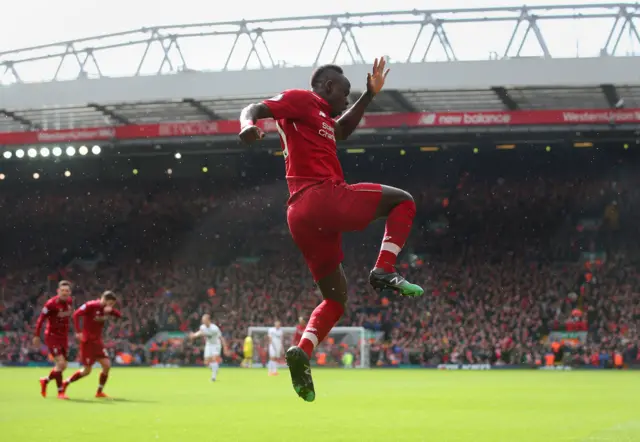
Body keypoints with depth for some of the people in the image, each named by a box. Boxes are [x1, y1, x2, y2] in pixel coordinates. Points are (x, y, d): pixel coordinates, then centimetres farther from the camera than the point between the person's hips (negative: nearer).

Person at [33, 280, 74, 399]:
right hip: (52, 336, -7)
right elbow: (41, 319, -13)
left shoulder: (69, 301, 0)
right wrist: (36, 336, -11)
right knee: (61, 363, -15)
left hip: (64, 336, 7)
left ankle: (45, 381, 36)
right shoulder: (51, 304, -20)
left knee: (63, 366, 11)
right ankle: (60, 392, -4)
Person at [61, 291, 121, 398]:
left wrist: (111, 310, -19)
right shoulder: (91, 306, -16)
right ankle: (65, 383, 17)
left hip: (98, 341, 7)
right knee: (86, 371, -3)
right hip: (87, 341, -7)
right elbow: (76, 314, -21)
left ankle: (99, 392, 8)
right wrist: (78, 332, -27)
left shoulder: (106, 308, 6)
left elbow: (119, 315, 2)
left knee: (107, 365, -3)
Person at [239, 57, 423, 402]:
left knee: (336, 296, 16)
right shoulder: (300, 100, 4)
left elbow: (341, 131, 47)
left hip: (300, 215, 9)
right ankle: (384, 270, -13)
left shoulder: (321, 117, 30)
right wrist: (249, 124, -30)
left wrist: (369, 95, 40)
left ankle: (303, 351, -4)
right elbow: (255, 109, -7)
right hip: (322, 196, -9)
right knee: (402, 201, 5)